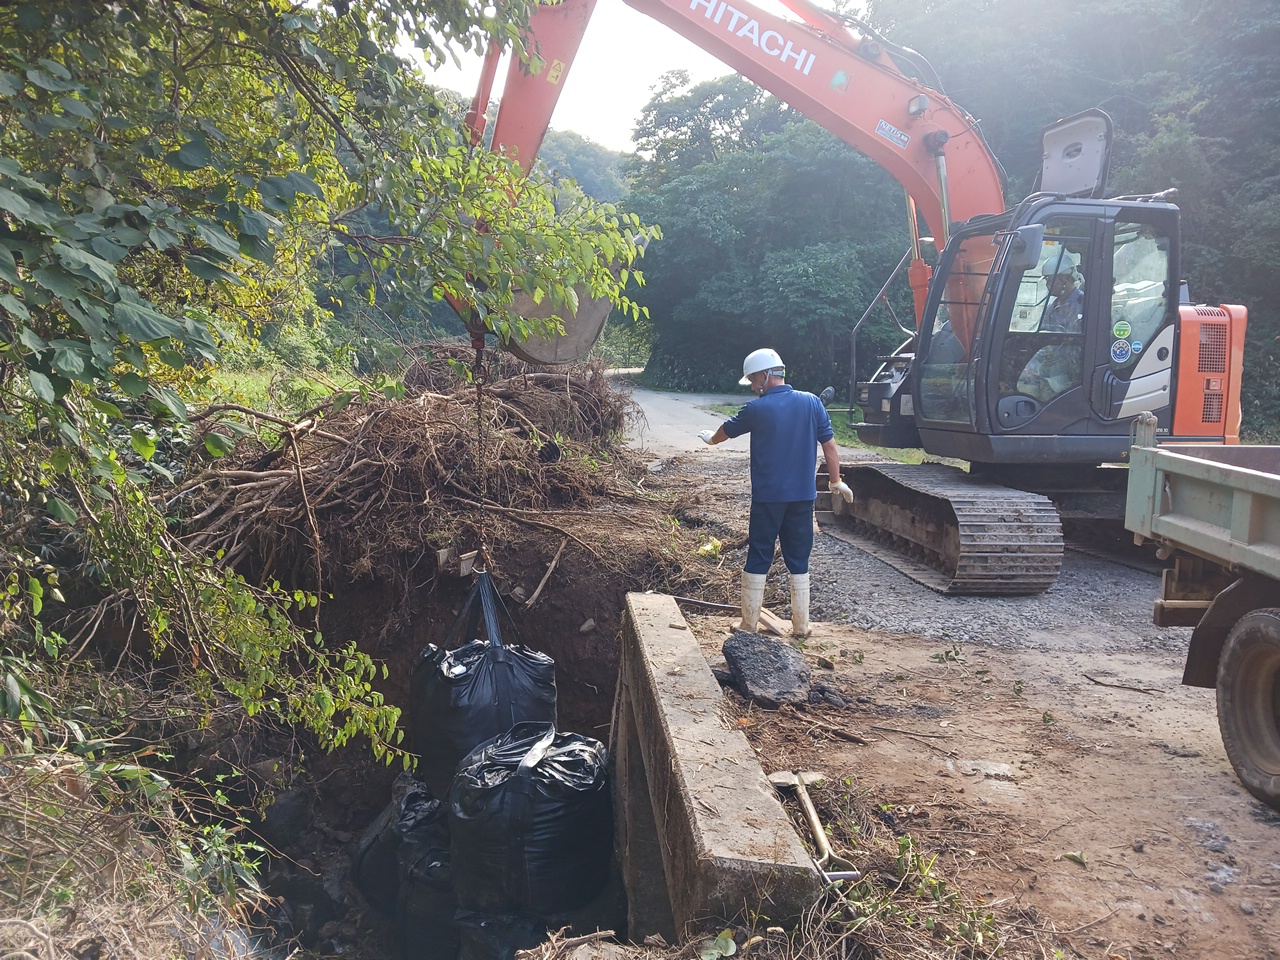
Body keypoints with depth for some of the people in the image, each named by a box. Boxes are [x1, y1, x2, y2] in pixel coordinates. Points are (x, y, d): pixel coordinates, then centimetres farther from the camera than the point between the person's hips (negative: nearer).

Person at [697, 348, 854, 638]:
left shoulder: (757, 409, -8)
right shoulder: (812, 403, -1)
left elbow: (727, 430, 11)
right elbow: (829, 444, 2)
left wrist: (710, 438, 33)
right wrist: (836, 482, 12)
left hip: (767, 497, -3)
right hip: (803, 495, 3)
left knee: (758, 560, 6)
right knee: (799, 560, 11)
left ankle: (748, 625, 10)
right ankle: (801, 625, 15)